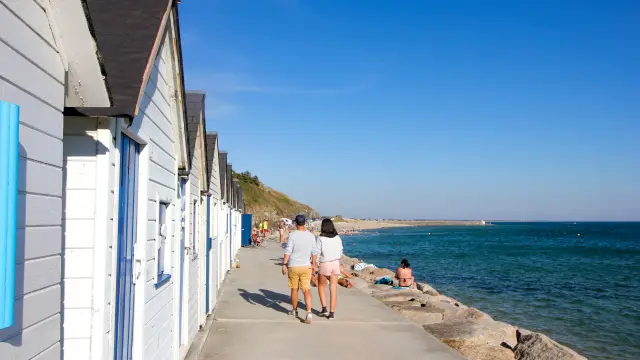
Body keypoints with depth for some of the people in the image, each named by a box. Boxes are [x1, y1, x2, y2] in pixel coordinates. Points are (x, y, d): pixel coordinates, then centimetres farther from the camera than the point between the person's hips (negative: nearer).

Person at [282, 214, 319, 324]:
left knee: (294, 289, 14)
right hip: (306, 266, 2)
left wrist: (284, 264, -9)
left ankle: (294, 311, 31)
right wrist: (313, 264, 17)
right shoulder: (311, 236, 0)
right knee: (306, 290, 0)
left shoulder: (292, 235, -10)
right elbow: (314, 252, 4)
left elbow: (288, 251, -14)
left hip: (293, 266, -2)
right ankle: (309, 312, -16)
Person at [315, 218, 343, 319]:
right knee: (333, 289, 5)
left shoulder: (320, 238, -10)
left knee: (321, 287, 18)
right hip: (335, 263, 3)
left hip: (324, 264, -3)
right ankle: (332, 313, 5)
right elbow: (340, 253, 9)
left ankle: (324, 308, 11)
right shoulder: (338, 238, 1)